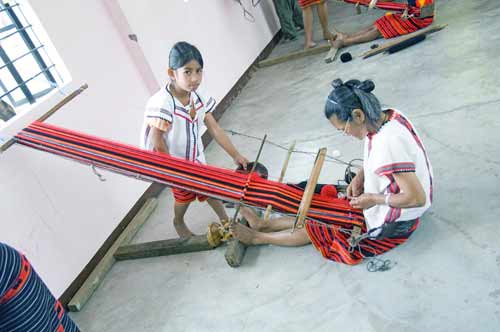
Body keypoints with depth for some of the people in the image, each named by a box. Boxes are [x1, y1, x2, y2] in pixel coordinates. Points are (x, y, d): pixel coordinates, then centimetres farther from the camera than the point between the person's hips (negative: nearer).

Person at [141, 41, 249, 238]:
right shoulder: (162, 103, -33)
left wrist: (235, 155, -14)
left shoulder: (198, 97, -14)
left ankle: (225, 221, 38)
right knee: (184, 195, 16)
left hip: (195, 157, 5)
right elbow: (157, 142, -25)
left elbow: (215, 129, -10)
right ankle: (178, 222, 48)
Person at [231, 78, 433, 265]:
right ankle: (263, 225, 26)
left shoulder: (388, 143, -36)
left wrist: (374, 199, -22)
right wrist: (360, 176, -4)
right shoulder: (387, 116, -8)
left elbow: (417, 198, -34)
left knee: (316, 228, 4)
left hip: (394, 224, -8)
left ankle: (258, 237, 21)